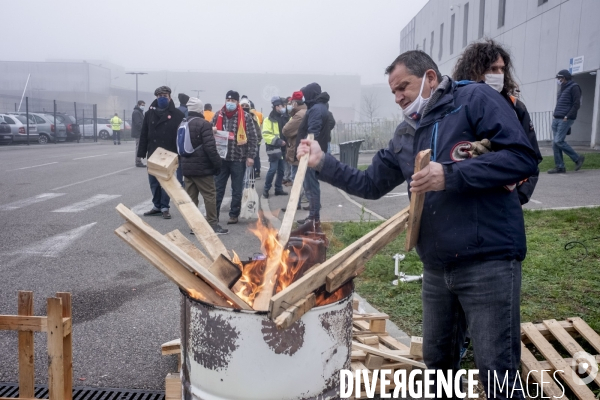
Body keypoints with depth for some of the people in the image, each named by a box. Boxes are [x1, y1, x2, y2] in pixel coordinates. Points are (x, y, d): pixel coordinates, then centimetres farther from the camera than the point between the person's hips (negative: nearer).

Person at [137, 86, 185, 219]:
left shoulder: (177, 115, -3)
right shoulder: (150, 113, 8)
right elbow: (144, 134, 8)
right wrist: (142, 152, 4)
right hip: (153, 154, 4)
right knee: (153, 182, 10)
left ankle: (164, 207, 11)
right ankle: (157, 206, 22)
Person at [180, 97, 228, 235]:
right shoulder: (203, 124, -14)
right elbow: (210, 147, -18)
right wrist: (217, 163, -11)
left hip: (186, 167, 8)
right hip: (202, 167, -7)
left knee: (191, 197, 9)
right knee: (210, 195, 0)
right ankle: (213, 224, 1)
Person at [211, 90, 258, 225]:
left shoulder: (245, 117, -3)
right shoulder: (218, 116, 5)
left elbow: (252, 137, -4)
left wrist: (250, 156, -8)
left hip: (239, 159, -2)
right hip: (221, 158, 2)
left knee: (237, 190, 8)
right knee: (217, 188, 6)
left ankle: (234, 215, 19)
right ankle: (214, 215, 14)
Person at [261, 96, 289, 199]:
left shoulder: (283, 118, 14)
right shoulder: (269, 120, -7)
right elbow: (266, 135, -15)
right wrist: (277, 141, -22)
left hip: (282, 147, 7)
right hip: (273, 148, -7)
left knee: (281, 170, 9)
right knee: (273, 169, -10)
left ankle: (278, 189, 19)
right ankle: (266, 189, 2)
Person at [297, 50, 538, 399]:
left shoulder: (474, 99, -6)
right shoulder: (405, 136, 15)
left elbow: (524, 157, -15)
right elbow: (370, 185, 18)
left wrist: (450, 175, -21)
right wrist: (323, 163, 10)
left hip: (488, 261, -7)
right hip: (437, 267, 7)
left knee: (497, 371, 1)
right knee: (437, 360, 20)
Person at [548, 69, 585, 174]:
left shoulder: (574, 87, -4)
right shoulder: (562, 89, 21)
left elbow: (577, 104, -11)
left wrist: (567, 116, -16)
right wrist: (555, 114, 13)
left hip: (565, 120, -8)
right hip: (556, 120, 8)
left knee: (558, 141, -15)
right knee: (555, 143, 2)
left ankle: (577, 158, 1)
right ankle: (560, 167, 5)